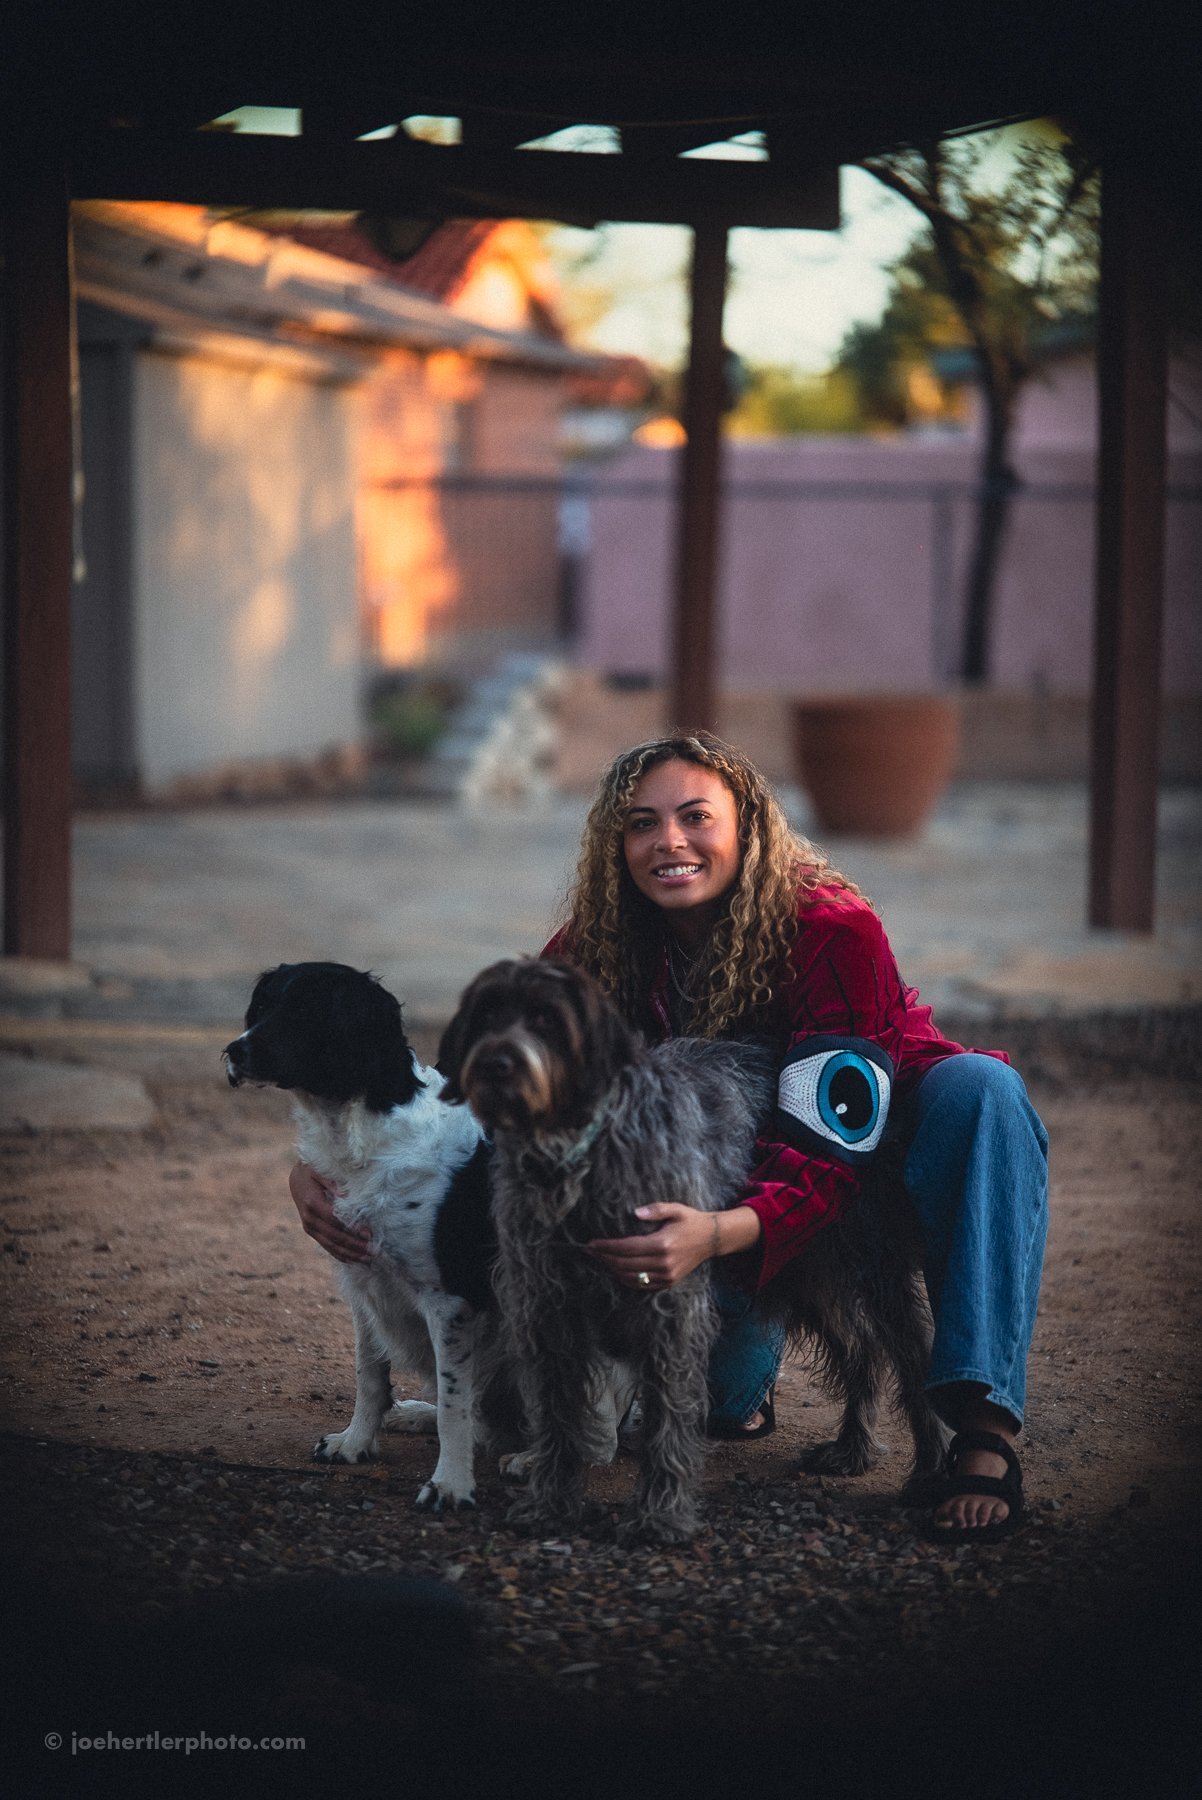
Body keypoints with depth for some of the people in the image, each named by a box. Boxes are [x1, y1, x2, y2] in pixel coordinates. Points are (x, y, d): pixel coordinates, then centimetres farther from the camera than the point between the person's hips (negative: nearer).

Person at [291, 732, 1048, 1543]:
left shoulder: (833, 928, -28)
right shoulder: (600, 949, -14)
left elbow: (837, 1145, -35)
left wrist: (722, 1233, -55)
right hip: (735, 1174, 3)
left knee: (977, 1085, -35)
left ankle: (985, 1431, -41)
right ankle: (749, 1370, 10)